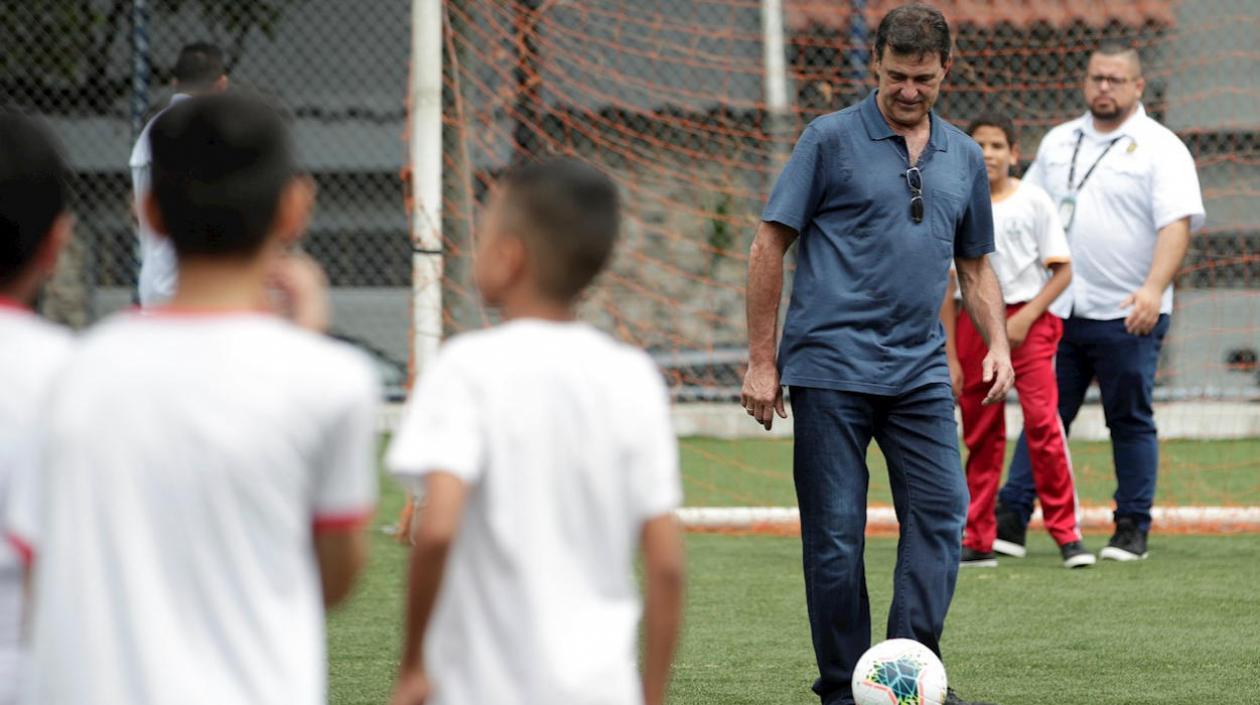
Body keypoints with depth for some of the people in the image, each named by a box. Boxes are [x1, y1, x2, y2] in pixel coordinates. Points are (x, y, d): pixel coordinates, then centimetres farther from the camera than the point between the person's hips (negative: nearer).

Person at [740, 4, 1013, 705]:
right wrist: (761, 360, -4)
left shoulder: (964, 157, 13)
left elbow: (976, 265, 22)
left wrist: (998, 345, 6)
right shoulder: (830, 140, -1)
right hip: (831, 369, -4)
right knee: (835, 535, -2)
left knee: (941, 513, -7)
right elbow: (770, 246, -1)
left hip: (920, 371, 4)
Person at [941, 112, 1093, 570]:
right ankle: (978, 542, 10)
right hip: (974, 323, 3)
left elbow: (1062, 270, 0)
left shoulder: (1032, 201, -1)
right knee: (980, 433, 5)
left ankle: (1066, 533, -10)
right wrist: (950, 356, 2)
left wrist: (1027, 317, -12)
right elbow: (949, 286, 7)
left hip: (1029, 321, -3)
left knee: (1043, 419, -14)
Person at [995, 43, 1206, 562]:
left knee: (1131, 422, 1)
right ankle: (1011, 519, 2)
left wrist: (1153, 289, -27)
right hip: (1058, 311, 4)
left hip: (1127, 317, -4)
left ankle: (1132, 529, 7)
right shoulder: (1059, 142, 15)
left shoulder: (1159, 148, -3)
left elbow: (1177, 223, -13)